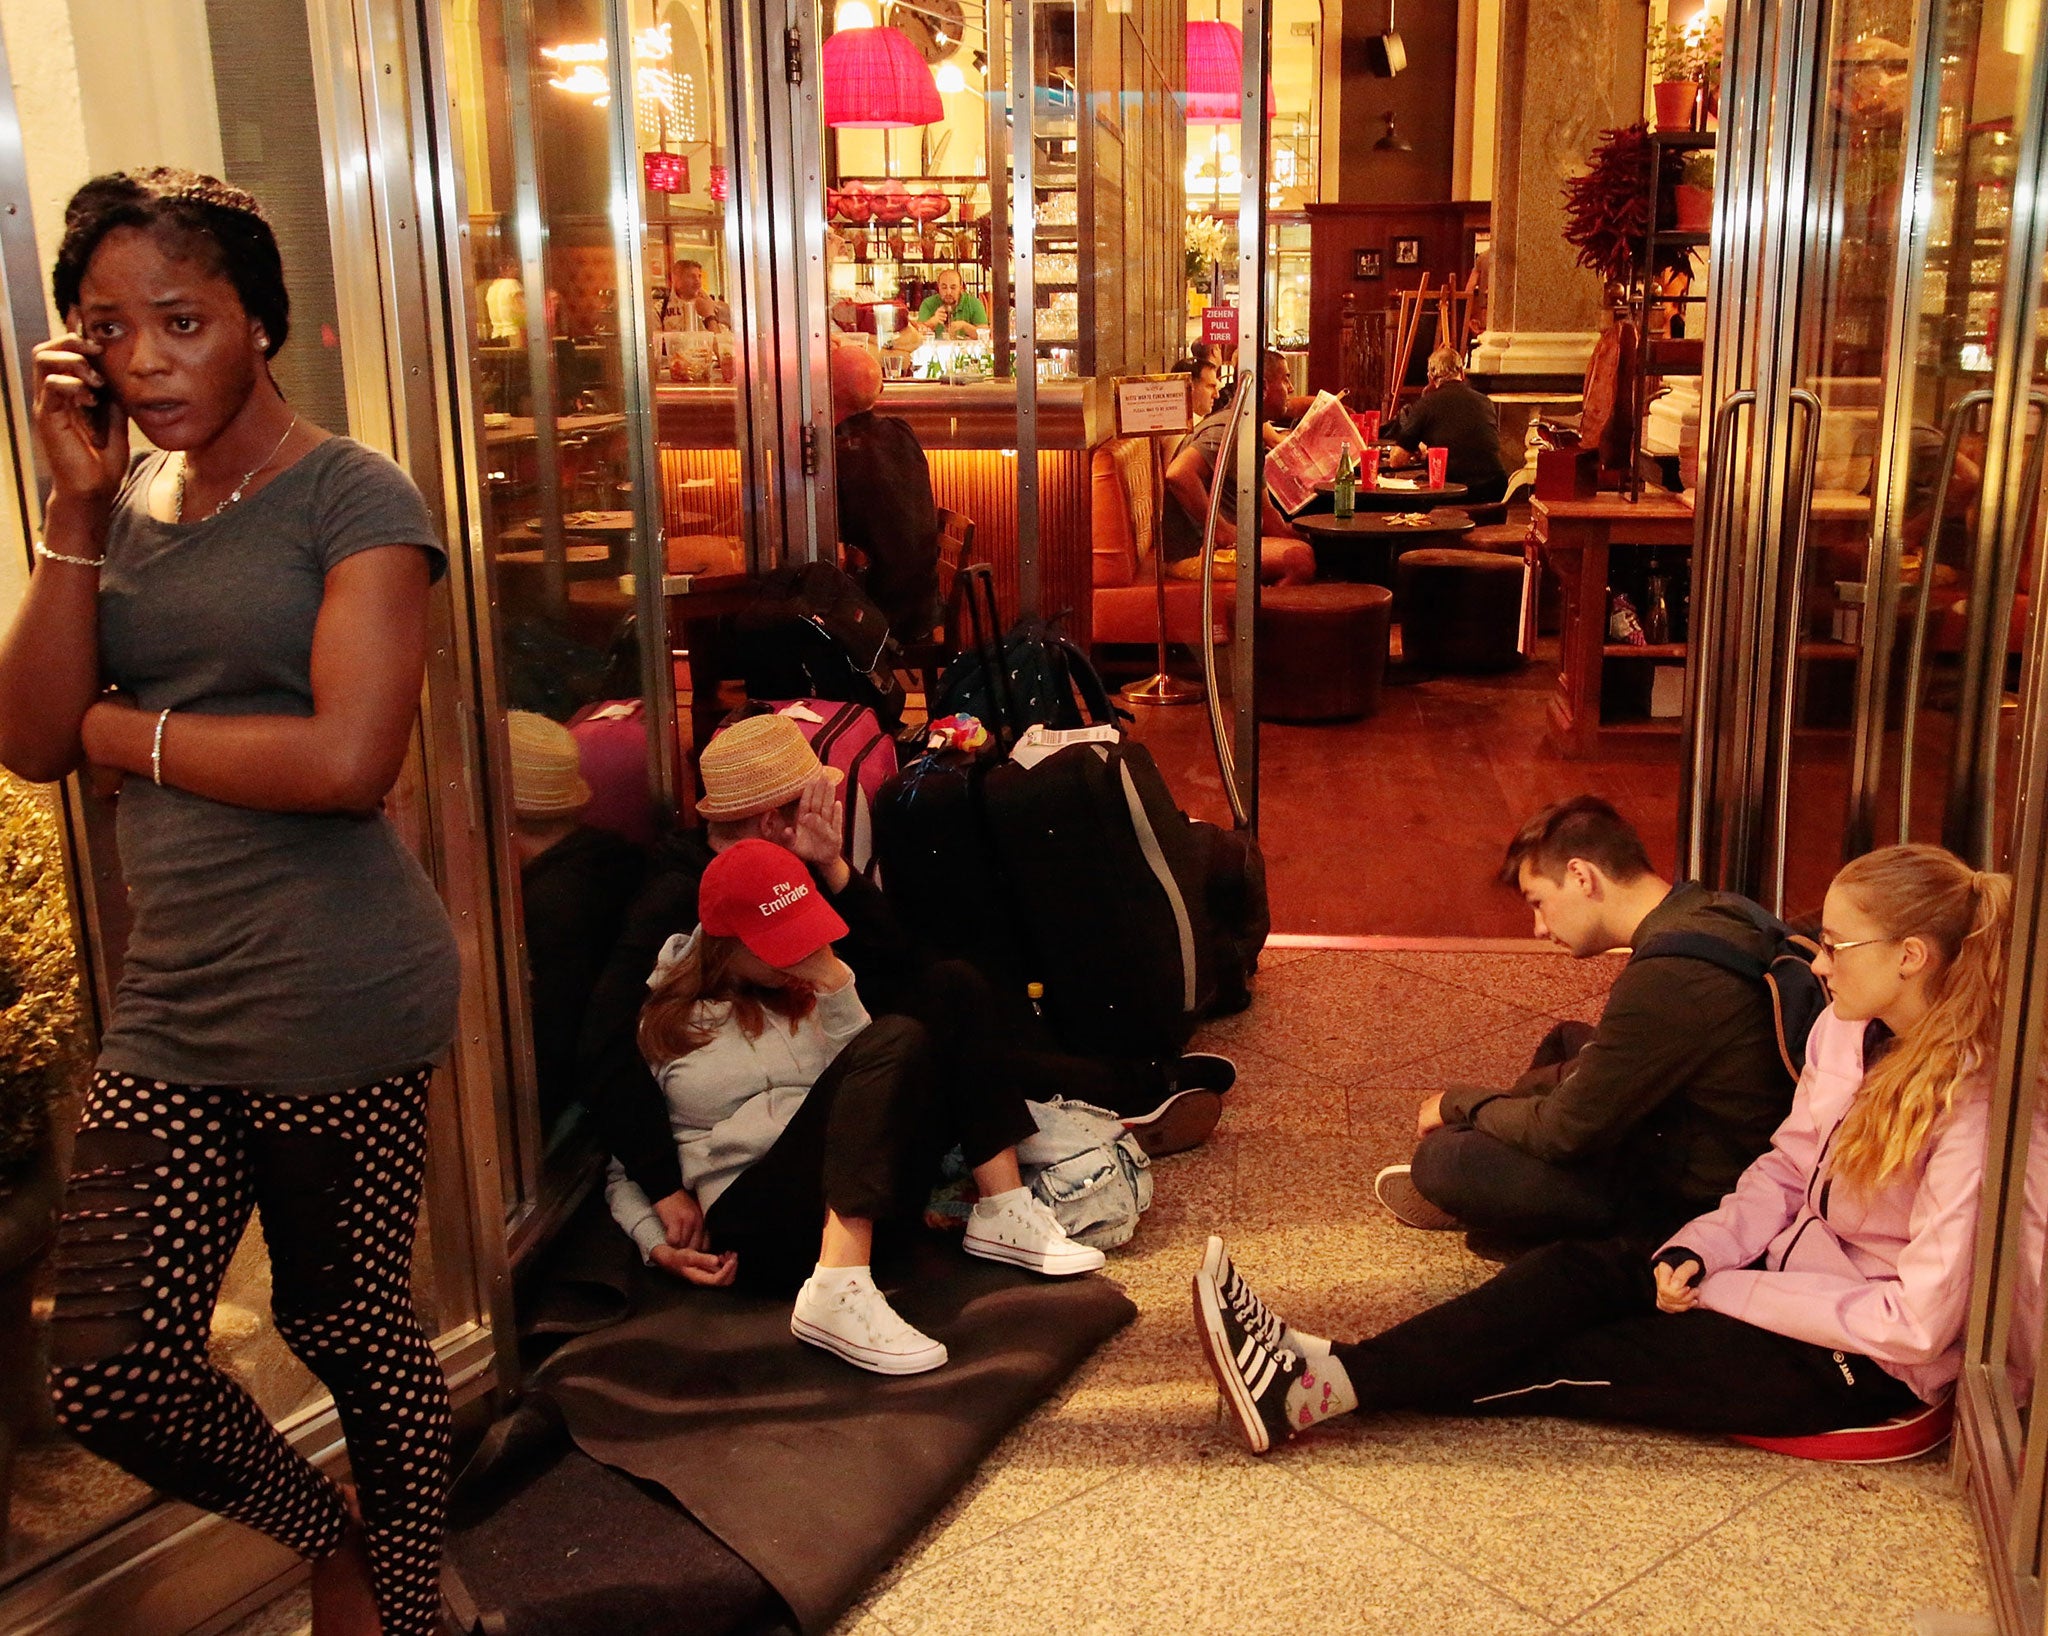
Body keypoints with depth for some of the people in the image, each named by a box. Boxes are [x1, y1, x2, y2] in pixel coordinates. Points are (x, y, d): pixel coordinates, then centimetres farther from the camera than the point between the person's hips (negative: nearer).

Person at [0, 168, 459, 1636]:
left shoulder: (353, 497, -6)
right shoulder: (127, 507, 12)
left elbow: (348, 760, -19)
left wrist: (123, 731, -6)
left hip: (340, 1008, -6)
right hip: (170, 1004, 6)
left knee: (351, 1327, 8)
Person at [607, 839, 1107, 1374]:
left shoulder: (796, 989, 19)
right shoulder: (655, 1024, 7)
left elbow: (863, 1089, 4)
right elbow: (621, 1164, 7)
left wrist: (836, 985, -6)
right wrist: (658, 1244, -8)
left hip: (850, 1199, 5)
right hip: (759, 1223, -5)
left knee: (954, 994, -7)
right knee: (893, 1042, -29)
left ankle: (1003, 1214, -15)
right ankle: (837, 1293, -43)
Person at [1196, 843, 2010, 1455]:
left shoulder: (1970, 1111, -25)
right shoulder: (1847, 1029, -1)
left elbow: (1919, 1321, -23)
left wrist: (1725, 1292, -19)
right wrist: (1697, 1252, -10)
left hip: (1870, 1366, -7)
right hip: (1794, 1267, 7)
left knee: (1566, 1362, -16)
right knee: (1586, 1268, -15)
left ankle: (1330, 1384, -15)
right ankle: (1325, 1372, -21)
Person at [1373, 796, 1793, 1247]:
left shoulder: (1664, 979, -30)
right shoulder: (1705, 911, 0)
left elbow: (1564, 1132, -20)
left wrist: (1460, 1102, -2)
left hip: (1685, 1197, -10)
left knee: (1441, 1159, -18)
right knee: (1567, 1040, 29)